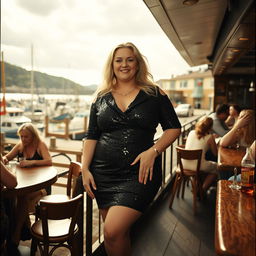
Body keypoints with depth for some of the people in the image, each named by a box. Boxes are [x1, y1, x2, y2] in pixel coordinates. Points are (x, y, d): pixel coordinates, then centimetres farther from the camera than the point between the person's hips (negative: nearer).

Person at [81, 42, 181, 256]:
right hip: (104, 174, 4)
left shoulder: (154, 94, 2)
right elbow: (91, 137, 9)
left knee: (113, 232, -16)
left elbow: (174, 128, 3)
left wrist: (153, 151, -13)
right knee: (118, 233, 12)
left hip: (140, 173, -3)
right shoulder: (101, 98, 9)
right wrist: (85, 169, -1)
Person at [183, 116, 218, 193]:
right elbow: (215, 153, 4)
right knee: (216, 168, 22)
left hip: (184, 164, 6)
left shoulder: (191, 132, 7)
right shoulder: (209, 137, -4)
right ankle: (202, 190, 16)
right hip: (197, 166, -6)